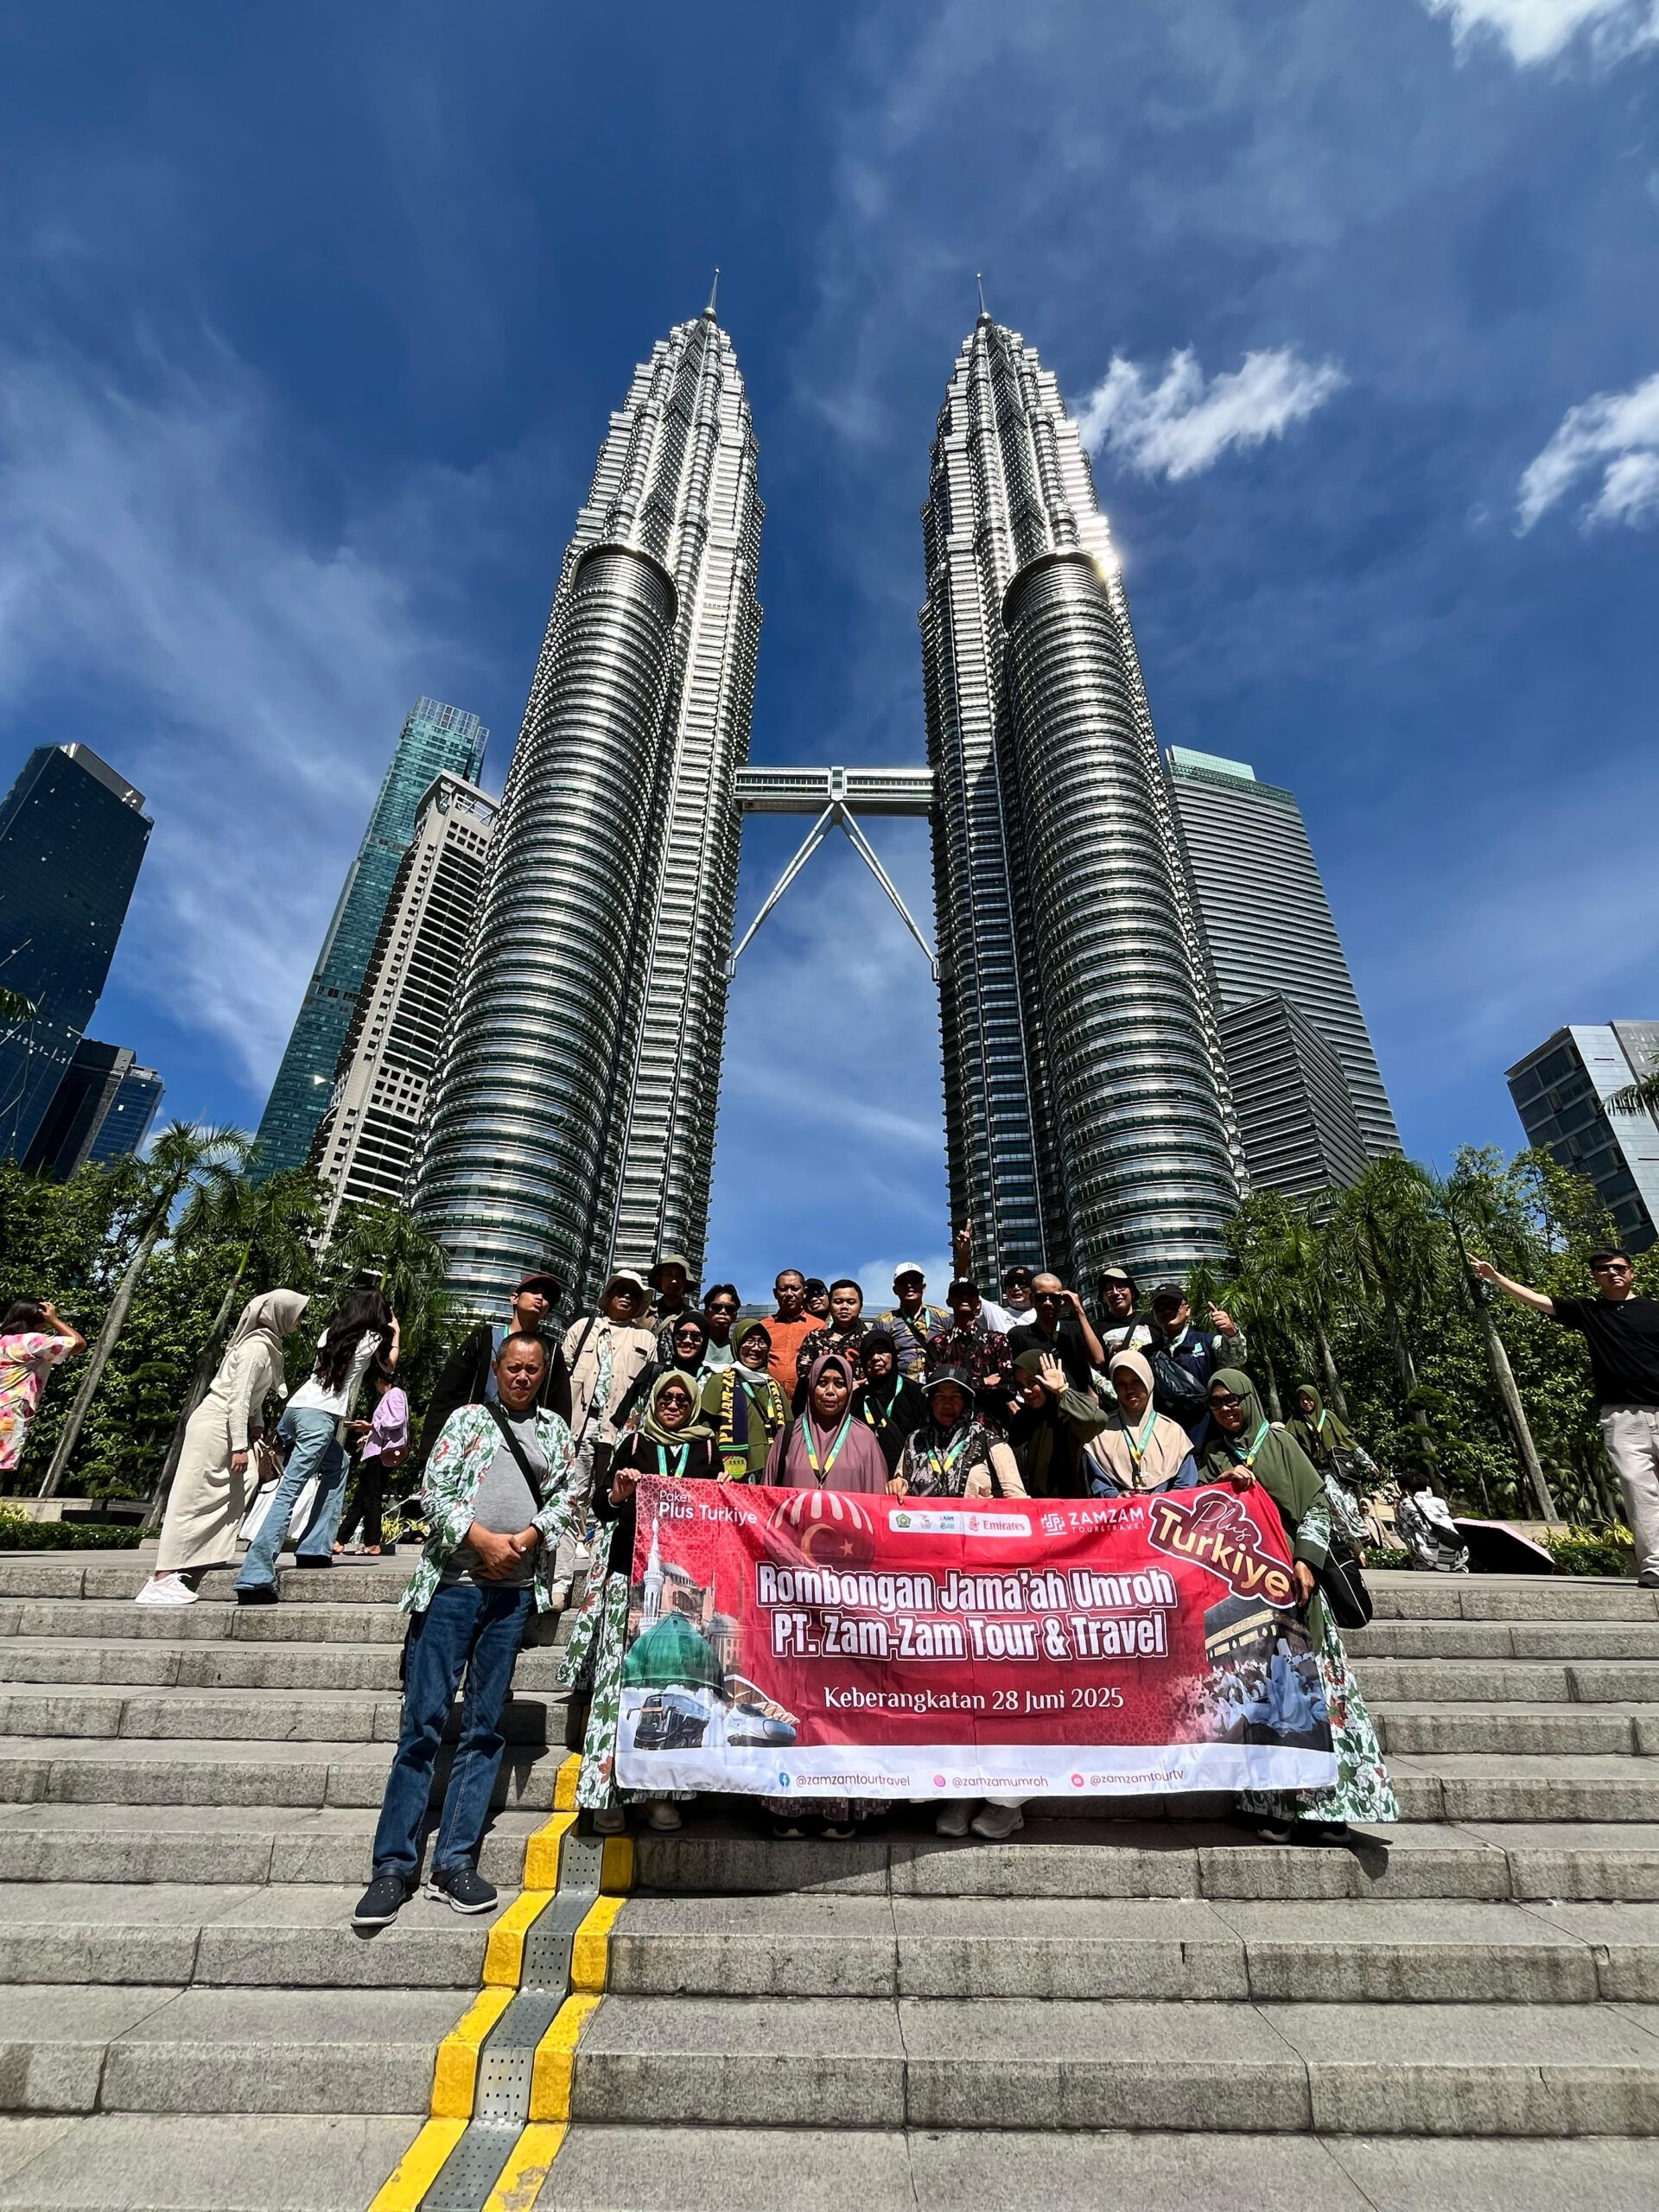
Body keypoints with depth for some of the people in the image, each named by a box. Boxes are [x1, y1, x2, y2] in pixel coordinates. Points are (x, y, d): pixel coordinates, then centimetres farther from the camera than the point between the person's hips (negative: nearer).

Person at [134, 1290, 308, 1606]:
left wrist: (257, 1426, 9)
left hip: (226, 1425, 9)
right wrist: (240, 1446, -21)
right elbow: (238, 1397, -21)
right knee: (192, 1498, -7)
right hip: (215, 1424, -9)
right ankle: (163, 1579, -4)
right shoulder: (257, 1347, -18)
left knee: (243, 1482, 5)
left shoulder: (268, 1346, 11)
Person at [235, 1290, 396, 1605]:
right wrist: (396, 1333, 37)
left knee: (337, 1465, 23)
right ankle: (255, 1579, -20)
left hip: (295, 1407, 7)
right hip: (320, 1417, -7)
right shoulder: (372, 1339, 6)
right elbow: (390, 1366, 26)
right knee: (288, 1493, -12)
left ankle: (315, 1549, 18)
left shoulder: (331, 1332, 19)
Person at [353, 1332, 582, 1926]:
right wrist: (483, 1540, -11)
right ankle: (393, 1866, 10)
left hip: (514, 1591, 2)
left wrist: (524, 1539, -10)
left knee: (484, 1728, 6)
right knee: (423, 1722, 0)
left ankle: (455, 1862, 15)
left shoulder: (555, 1431, 13)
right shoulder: (468, 1417, 7)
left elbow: (568, 1497, 6)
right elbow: (434, 1490, -1)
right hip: (454, 1582, -2)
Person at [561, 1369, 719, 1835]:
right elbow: (601, 1509, 8)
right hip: (632, 1572, -1)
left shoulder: (707, 1449, 13)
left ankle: (661, 1790, 9)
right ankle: (610, 1791, 3)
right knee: (621, 1671, -6)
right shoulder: (634, 1443, 10)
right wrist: (616, 1495, -12)